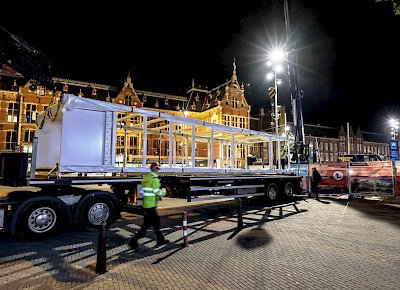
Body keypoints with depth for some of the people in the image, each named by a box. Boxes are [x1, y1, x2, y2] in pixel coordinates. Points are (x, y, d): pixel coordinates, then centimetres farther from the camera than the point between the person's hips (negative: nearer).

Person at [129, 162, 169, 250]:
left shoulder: (146, 177, 11)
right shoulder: (154, 178, -14)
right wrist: (163, 192, 1)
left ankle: (160, 240, 27)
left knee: (156, 221, 17)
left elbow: (144, 191, 13)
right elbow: (157, 192, -19)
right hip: (151, 205, -9)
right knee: (147, 224, -1)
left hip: (146, 203, 9)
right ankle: (133, 241, 2)